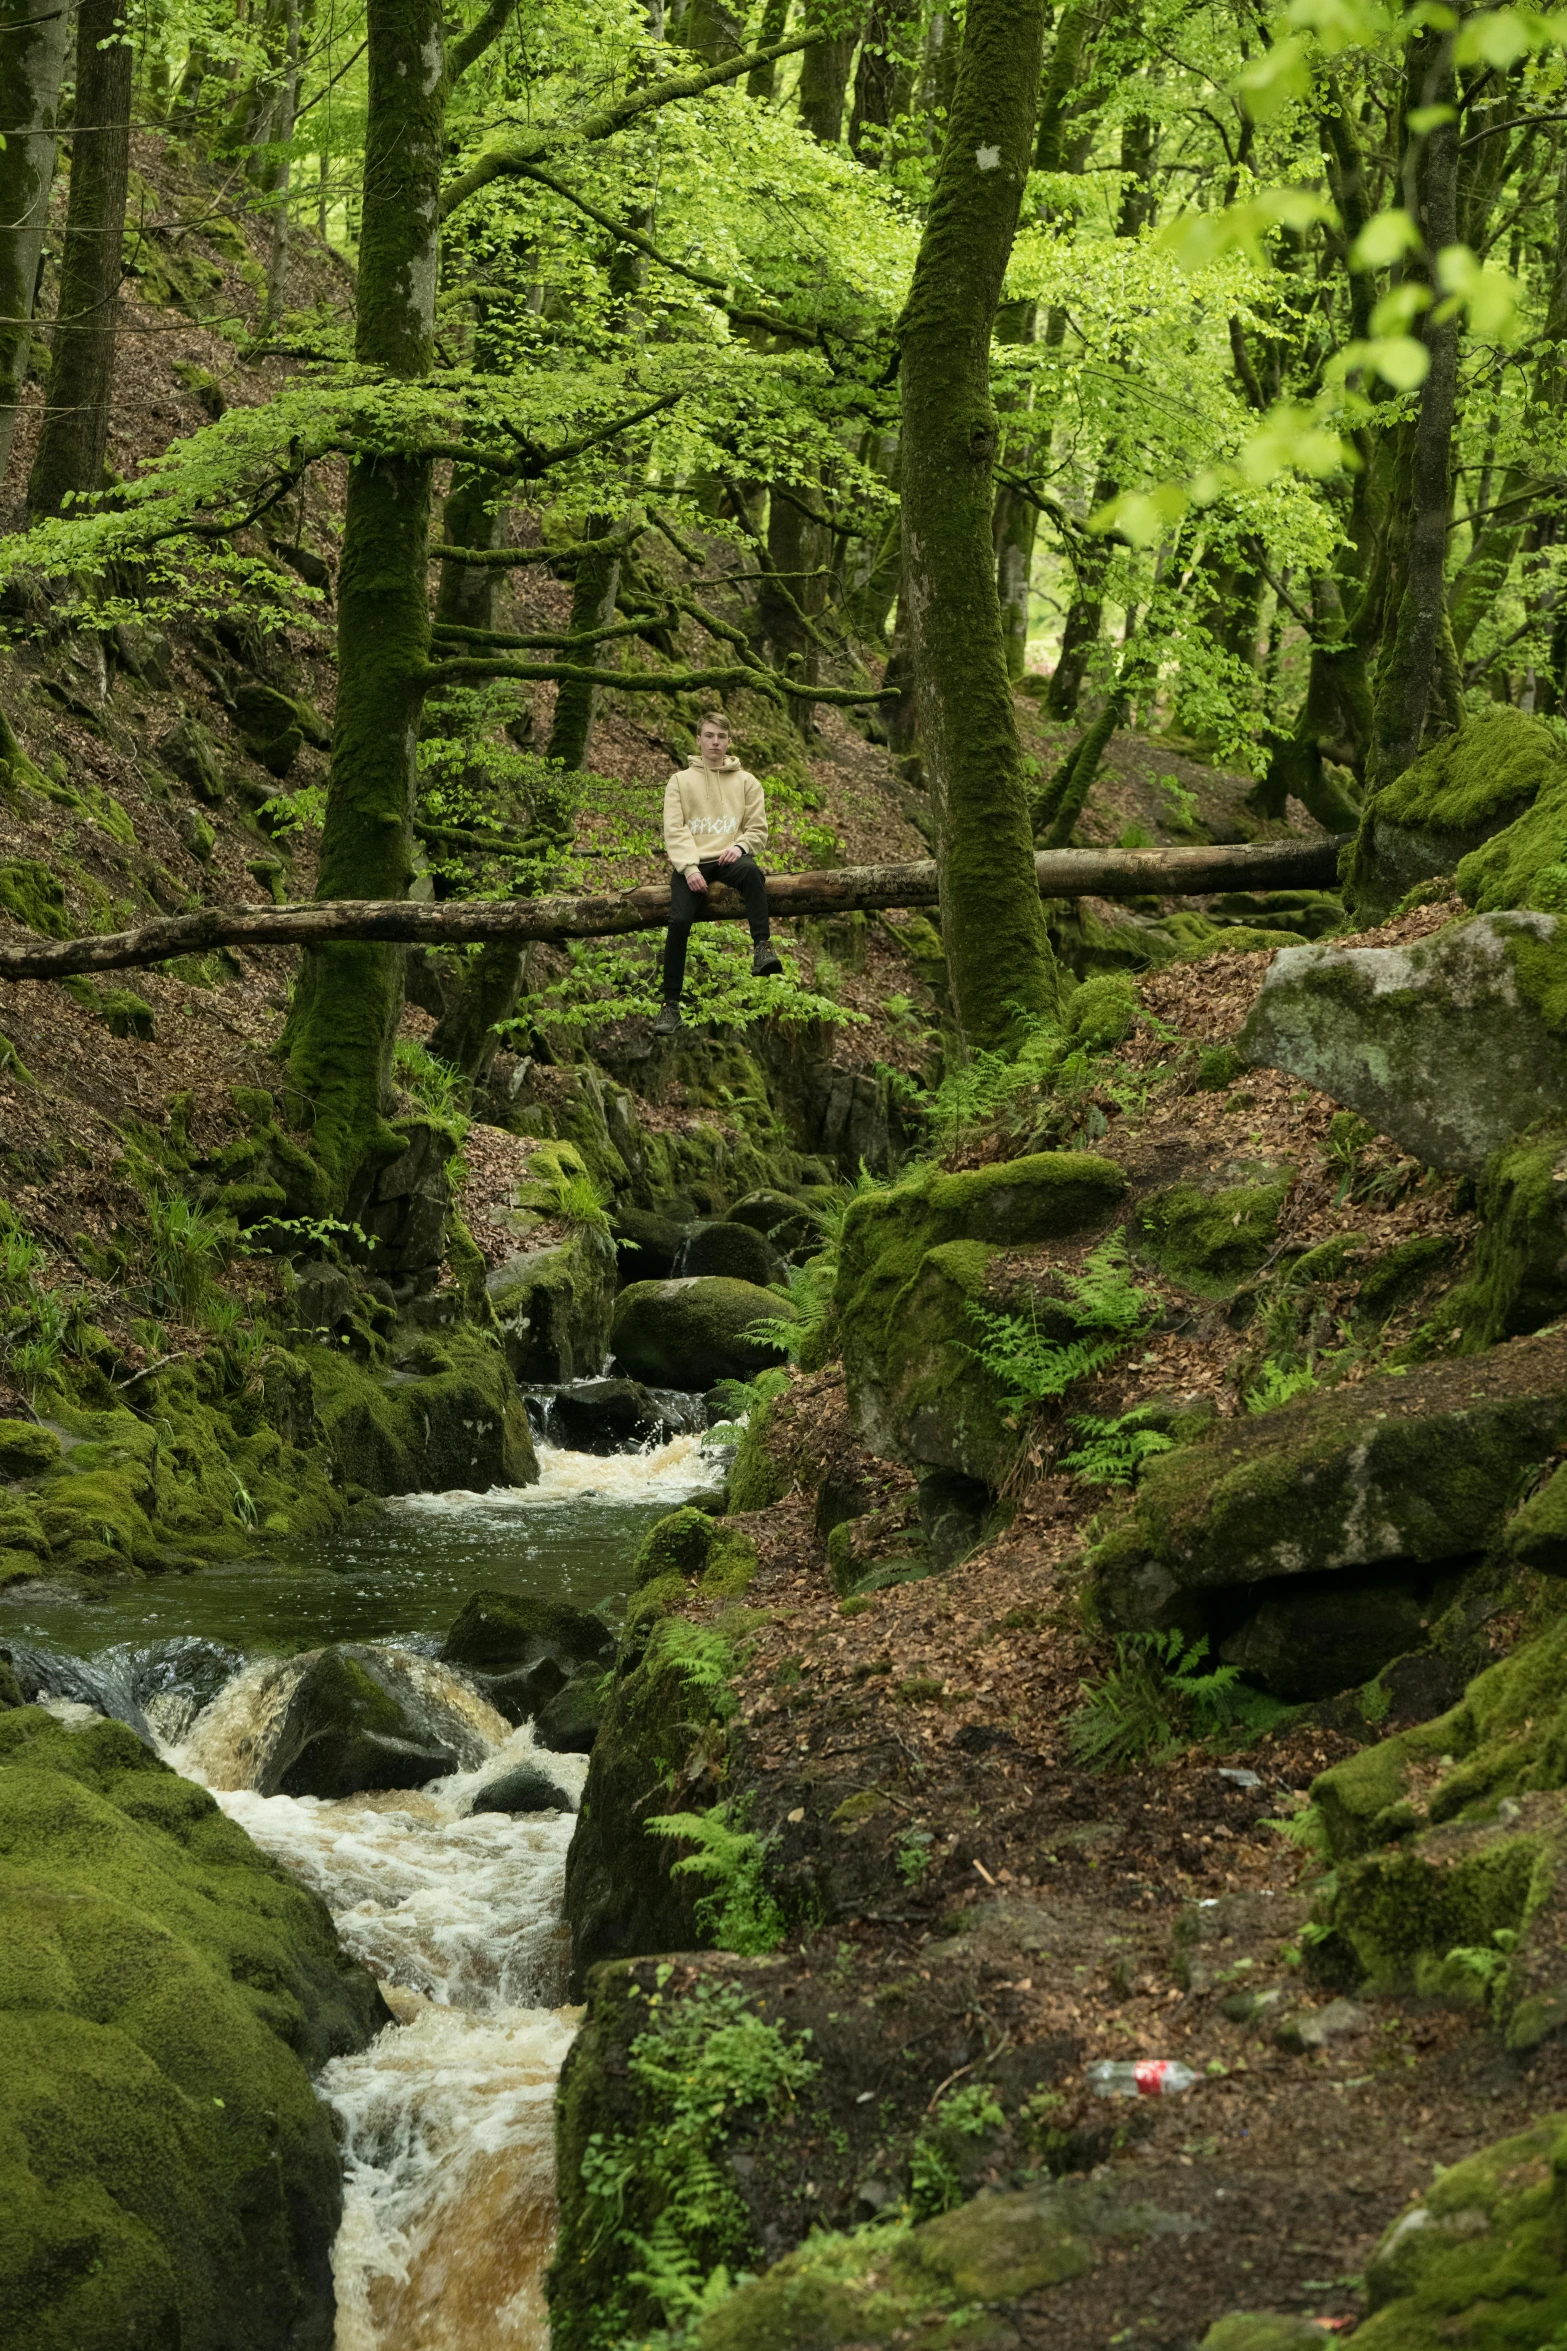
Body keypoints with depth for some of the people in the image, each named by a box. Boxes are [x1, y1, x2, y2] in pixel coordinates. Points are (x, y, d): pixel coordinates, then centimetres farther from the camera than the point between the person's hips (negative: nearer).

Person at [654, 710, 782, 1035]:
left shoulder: (746, 782, 14)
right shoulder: (680, 781, 11)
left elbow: (758, 829, 10)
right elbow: (674, 831, 2)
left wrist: (740, 846, -13)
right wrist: (689, 868, -14)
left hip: (728, 858, 0)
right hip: (690, 862, 0)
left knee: (751, 871, -38)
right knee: (679, 921, -24)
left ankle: (762, 948, -39)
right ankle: (671, 1005, -19)